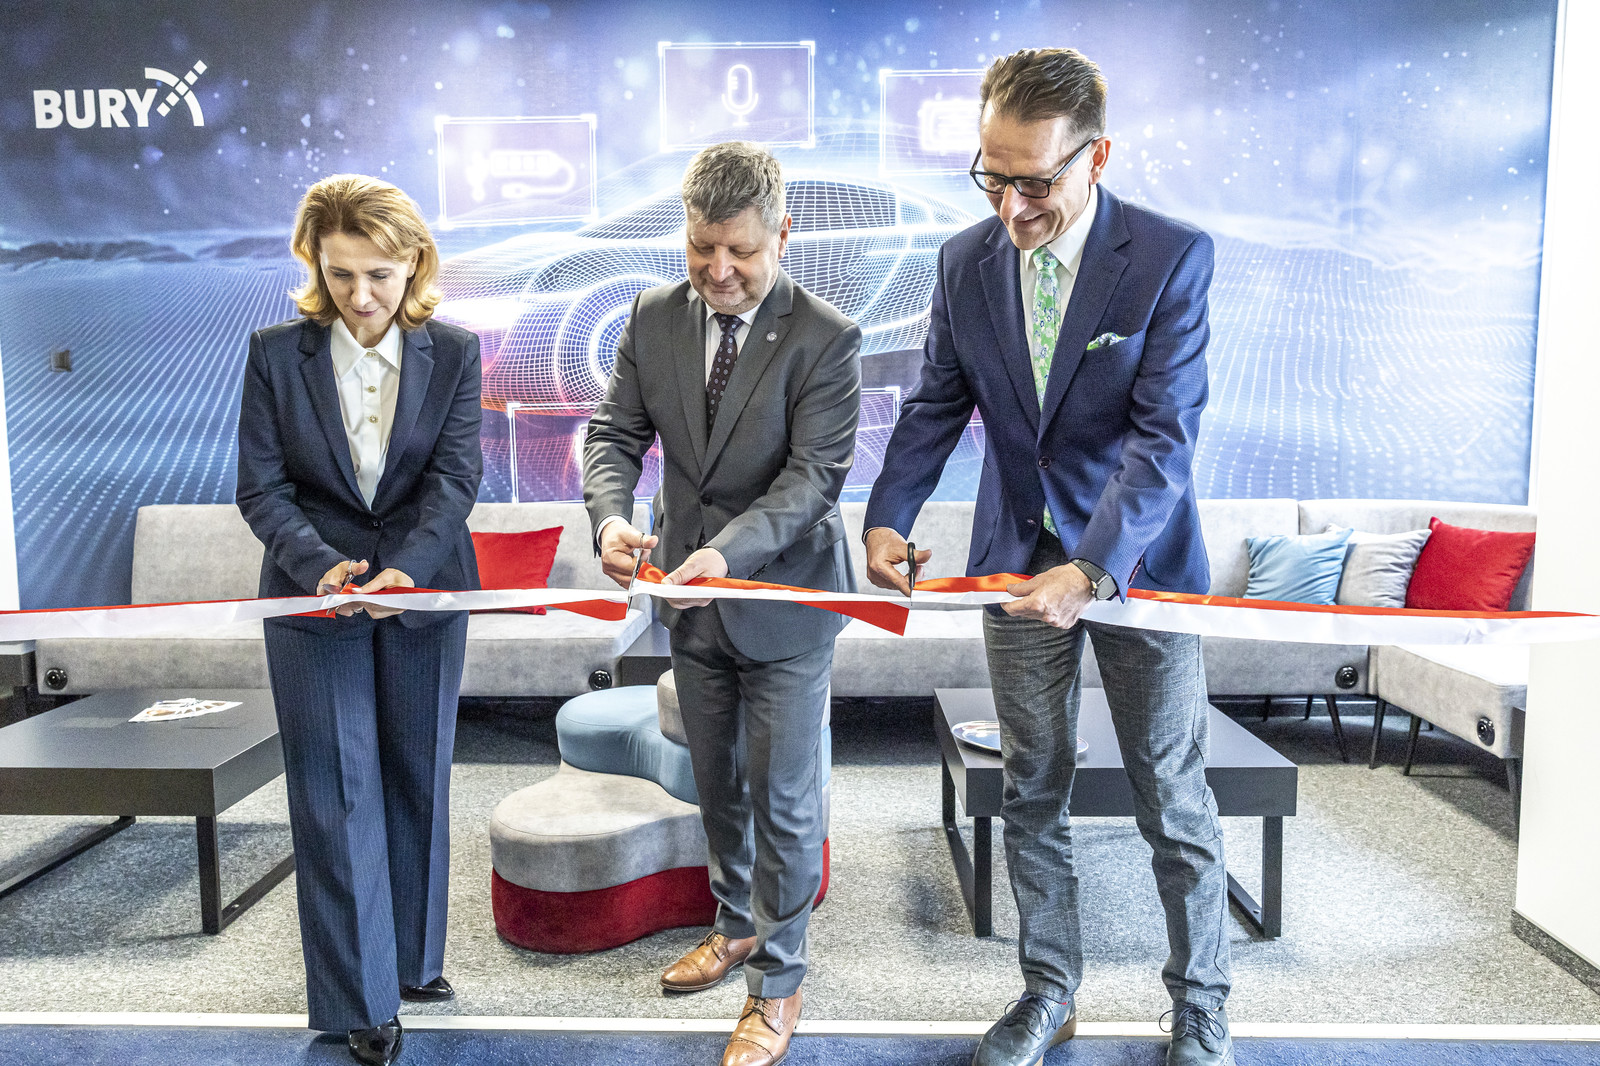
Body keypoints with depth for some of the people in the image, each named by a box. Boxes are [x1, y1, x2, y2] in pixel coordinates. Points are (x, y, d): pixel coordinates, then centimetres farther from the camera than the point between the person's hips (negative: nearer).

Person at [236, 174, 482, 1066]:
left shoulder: (454, 352, -3)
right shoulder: (277, 353, -3)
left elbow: (457, 475, -10)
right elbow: (261, 486, -5)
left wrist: (408, 569, -26)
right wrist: (319, 564, -23)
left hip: (425, 593, 1)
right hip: (314, 596, -1)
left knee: (419, 780, 13)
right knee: (337, 793, 4)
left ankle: (414, 959, 32)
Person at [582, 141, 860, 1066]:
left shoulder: (826, 339, -15)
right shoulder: (655, 319, 0)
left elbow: (814, 474, -21)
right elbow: (616, 431, 0)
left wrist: (728, 551, -36)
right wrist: (611, 513, -22)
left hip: (783, 600, -5)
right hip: (692, 599, 5)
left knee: (785, 798, 6)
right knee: (718, 782, 21)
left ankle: (779, 982, 25)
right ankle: (739, 926, 45)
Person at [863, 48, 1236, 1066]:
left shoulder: (1174, 256, -14)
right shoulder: (966, 259, -2)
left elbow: (1164, 438, -21)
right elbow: (937, 405, 4)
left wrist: (1093, 570, -31)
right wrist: (890, 516, -11)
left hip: (1139, 556, -3)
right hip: (1019, 559, 4)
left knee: (1176, 801, 9)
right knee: (1033, 794, 13)